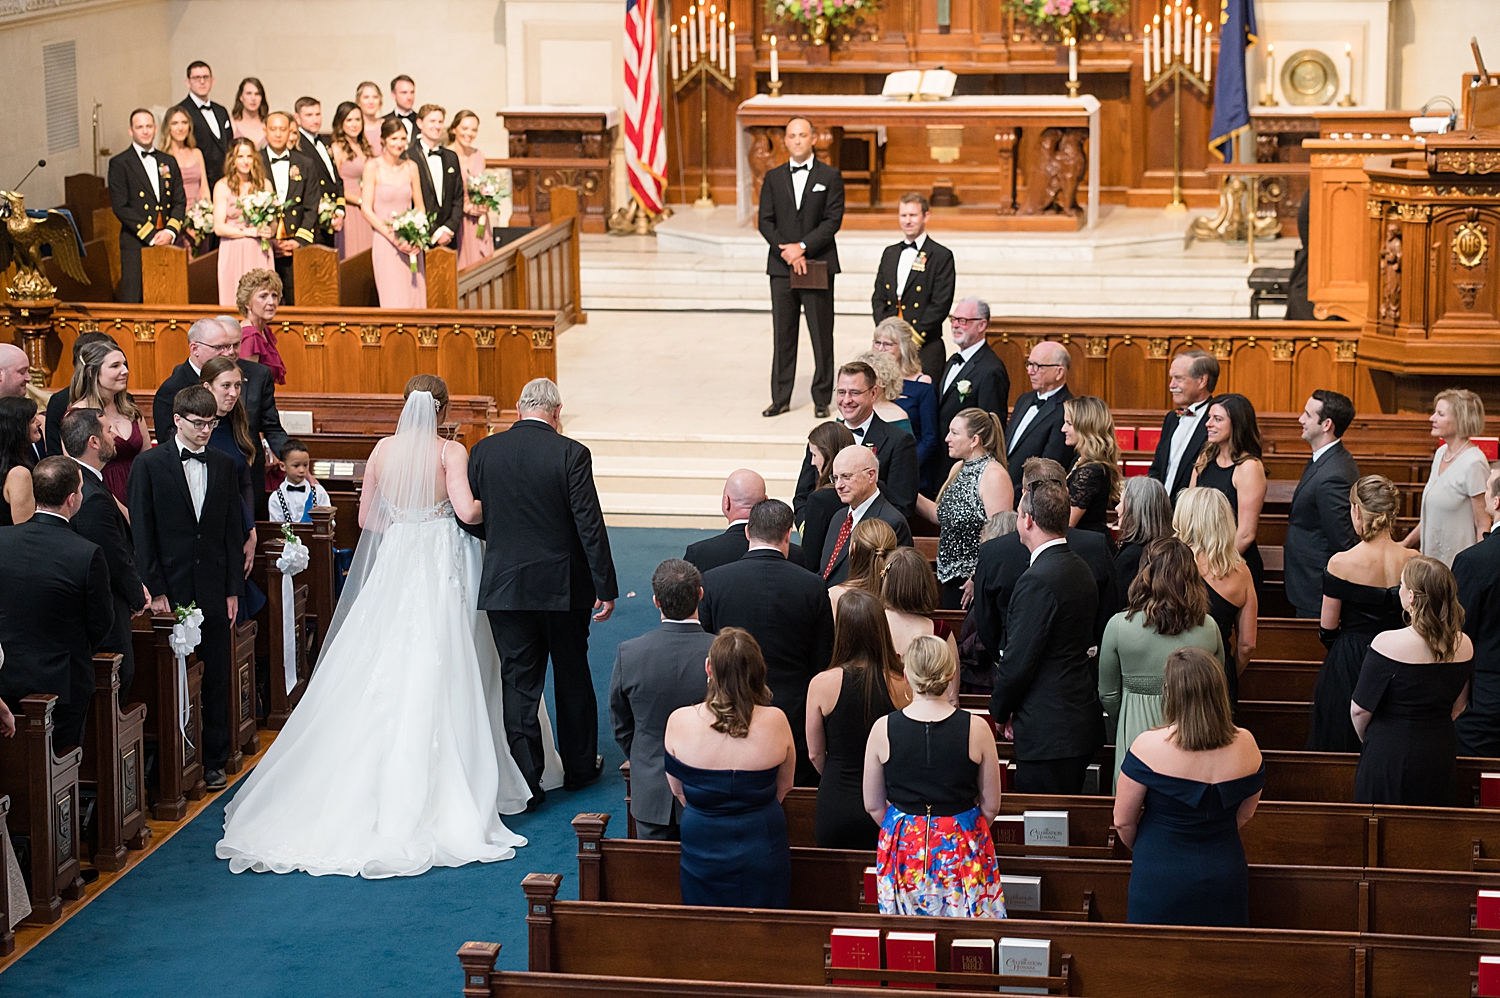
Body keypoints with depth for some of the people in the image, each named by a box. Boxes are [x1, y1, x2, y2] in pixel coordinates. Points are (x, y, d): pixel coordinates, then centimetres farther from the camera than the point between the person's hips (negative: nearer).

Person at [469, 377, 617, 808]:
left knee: (518, 682, 6)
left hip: (504, 585, 1)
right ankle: (579, 768, 28)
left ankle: (526, 781, 4)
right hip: (563, 585, -1)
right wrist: (606, 587, -7)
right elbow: (590, 524, -13)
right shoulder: (571, 454, -12)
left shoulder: (483, 451, -3)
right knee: (572, 676, 15)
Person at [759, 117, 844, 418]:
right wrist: (788, 252, -9)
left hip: (818, 265, -2)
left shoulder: (830, 177, 2)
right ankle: (780, 398, 11)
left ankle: (822, 399, 6)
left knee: (821, 334, 0)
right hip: (782, 268, 2)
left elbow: (833, 220, -5)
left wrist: (803, 246, -15)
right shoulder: (773, 177, 10)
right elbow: (765, 221, 4)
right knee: (783, 334, 5)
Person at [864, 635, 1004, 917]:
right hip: (963, 849, -1)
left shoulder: (883, 728, -9)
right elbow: (991, 805, -1)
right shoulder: (976, 729, -11)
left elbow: (873, 805, 1)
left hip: (903, 847, 1)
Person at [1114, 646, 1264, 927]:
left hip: (1160, 881, -3)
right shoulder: (1245, 745, -7)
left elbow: (1123, 821, -7)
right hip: (1225, 879, 3)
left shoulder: (1148, 746, -18)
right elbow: (1245, 814, 9)